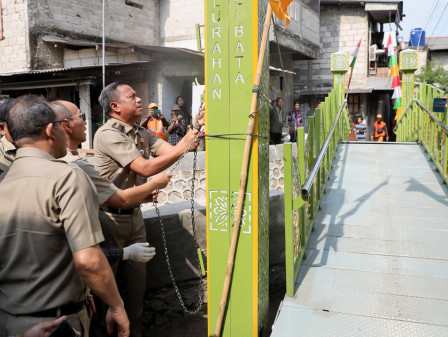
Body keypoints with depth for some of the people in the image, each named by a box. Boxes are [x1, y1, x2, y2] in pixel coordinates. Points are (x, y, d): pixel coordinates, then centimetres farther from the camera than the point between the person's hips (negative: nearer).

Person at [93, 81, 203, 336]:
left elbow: (172, 150, -2)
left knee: (138, 276, 13)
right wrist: (185, 146, -22)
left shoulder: (142, 134, 10)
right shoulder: (108, 134, -17)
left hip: (134, 215, 7)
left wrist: (196, 126, -14)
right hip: (110, 217, -7)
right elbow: (145, 168, -23)